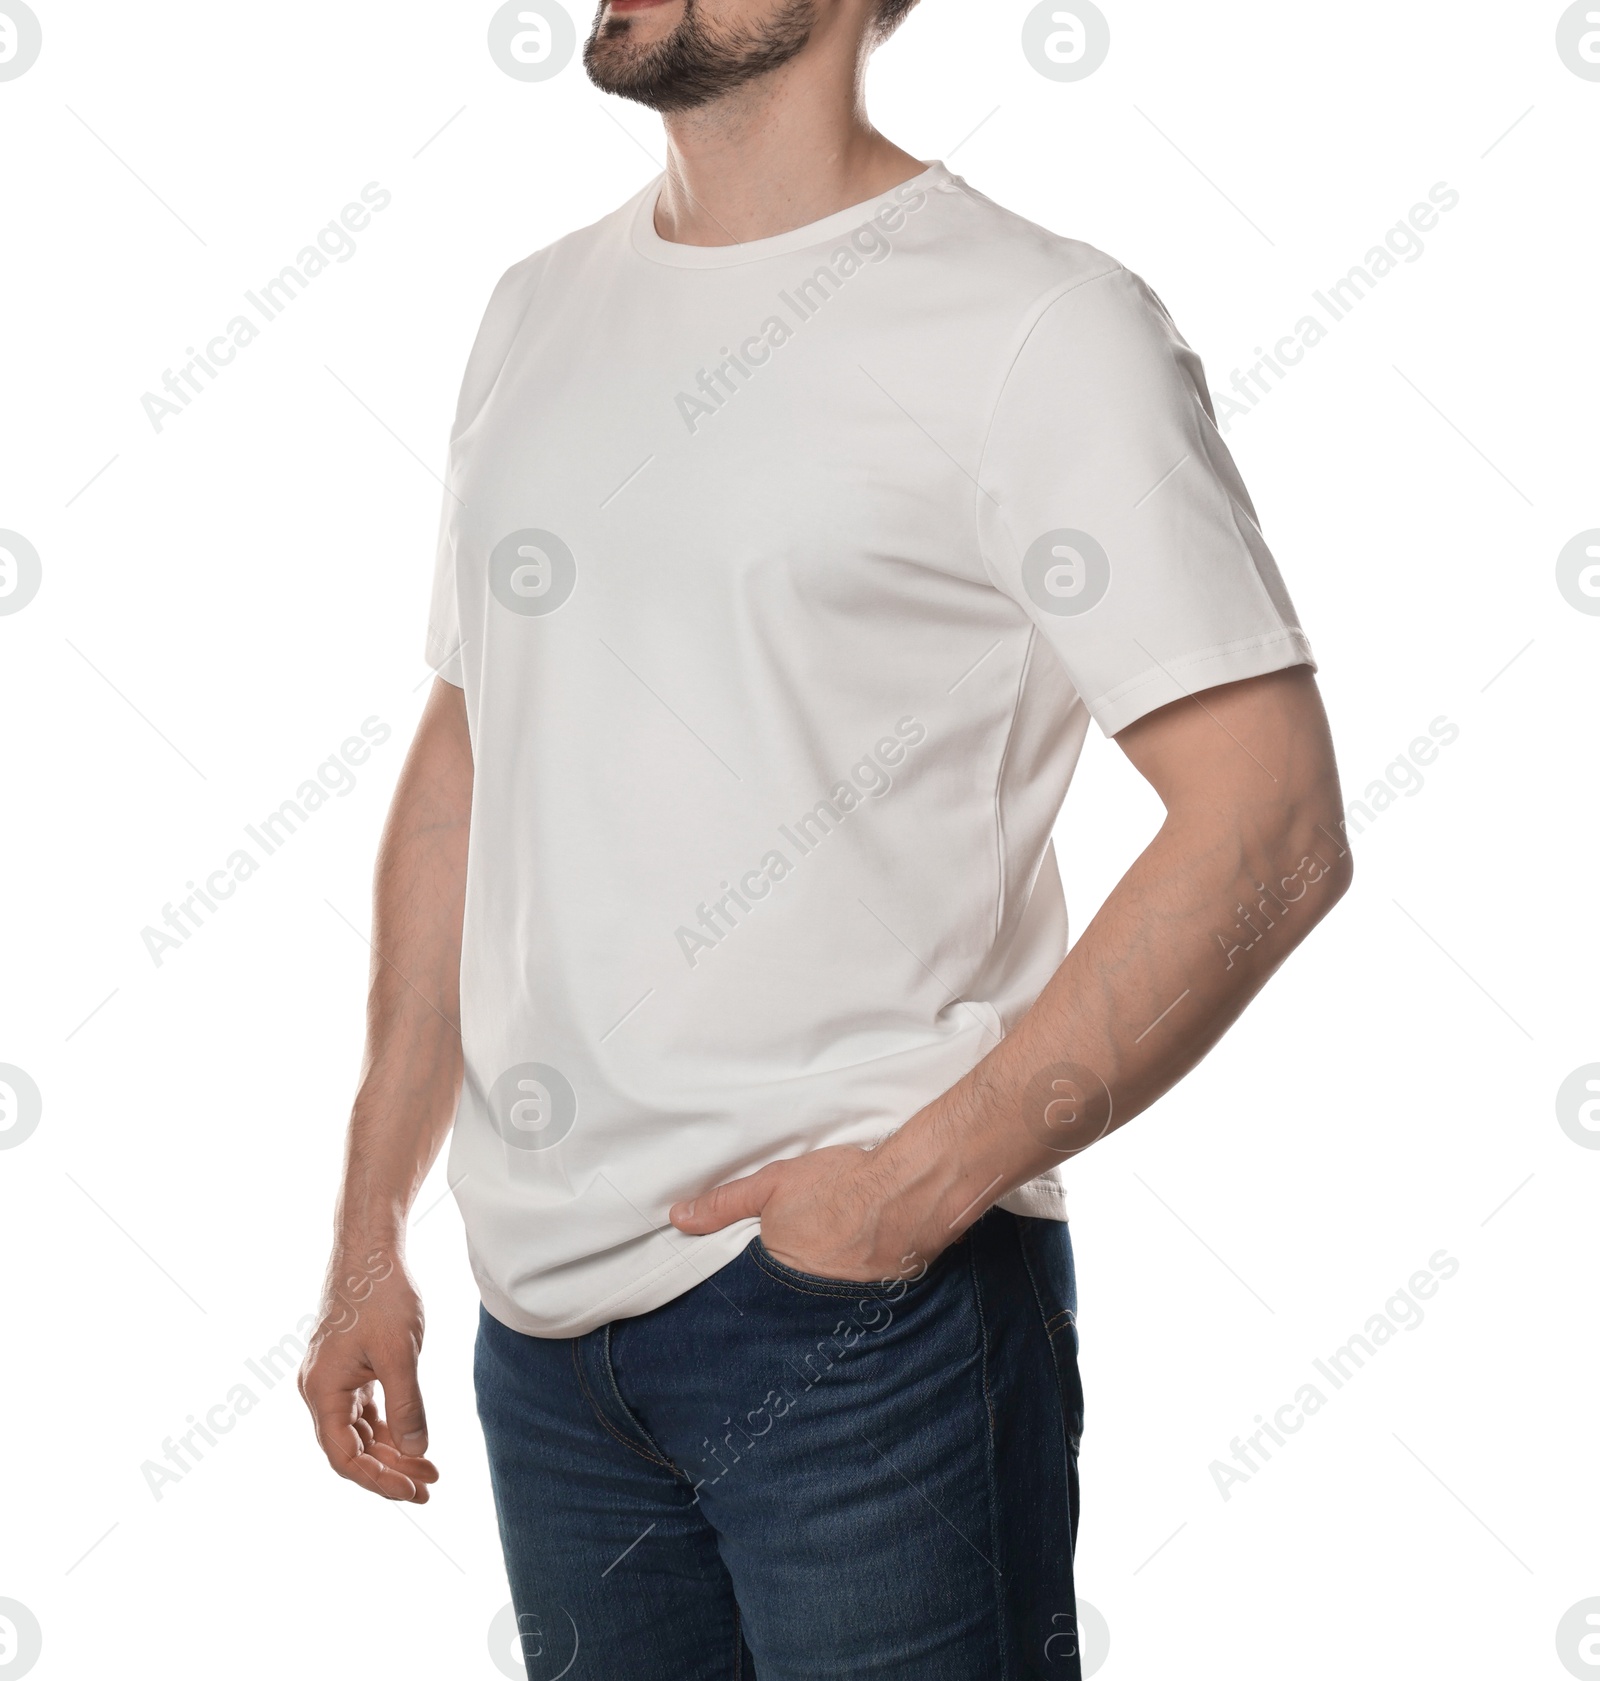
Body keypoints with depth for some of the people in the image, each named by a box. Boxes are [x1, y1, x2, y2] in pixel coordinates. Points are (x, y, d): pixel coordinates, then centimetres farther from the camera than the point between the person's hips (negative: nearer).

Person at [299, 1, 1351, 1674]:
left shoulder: (1036, 325, -8)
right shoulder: (538, 309, 12)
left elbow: (1272, 825, -14)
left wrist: (923, 1182, -17)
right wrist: (369, 1235, 13)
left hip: (864, 1311, -6)